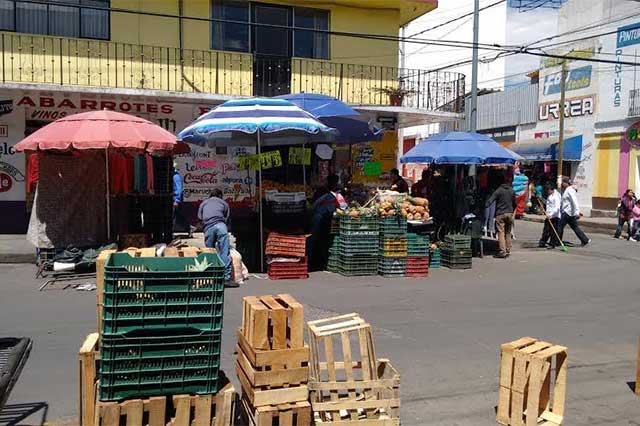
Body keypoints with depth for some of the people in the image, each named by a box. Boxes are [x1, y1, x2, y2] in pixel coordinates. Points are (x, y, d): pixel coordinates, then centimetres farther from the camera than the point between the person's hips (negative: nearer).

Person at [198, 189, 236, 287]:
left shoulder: (203, 203, 28)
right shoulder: (224, 203, 24)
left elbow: (199, 217, 23)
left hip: (208, 228, 2)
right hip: (220, 226, -2)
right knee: (225, 253, -6)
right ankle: (227, 278, -13)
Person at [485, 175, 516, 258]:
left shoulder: (498, 190, -9)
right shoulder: (511, 190, 9)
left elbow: (489, 201, -19)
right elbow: (515, 203, 17)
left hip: (500, 214, -5)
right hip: (509, 214, 5)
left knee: (501, 233, -5)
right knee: (508, 233, 12)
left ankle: (503, 252, -11)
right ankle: (508, 251, 14)